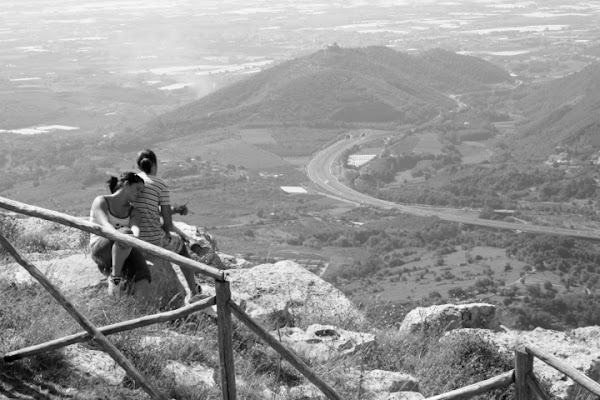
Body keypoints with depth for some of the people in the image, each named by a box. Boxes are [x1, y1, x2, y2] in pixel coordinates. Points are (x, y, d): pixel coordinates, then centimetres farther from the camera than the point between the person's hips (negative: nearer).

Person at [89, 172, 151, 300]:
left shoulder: (133, 212, 17)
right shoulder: (101, 202, 3)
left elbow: (135, 227, -7)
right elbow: (104, 225, -17)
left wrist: (135, 237, -33)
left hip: (125, 254, 4)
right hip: (100, 249, -4)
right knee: (126, 233, -36)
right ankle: (115, 279, -29)